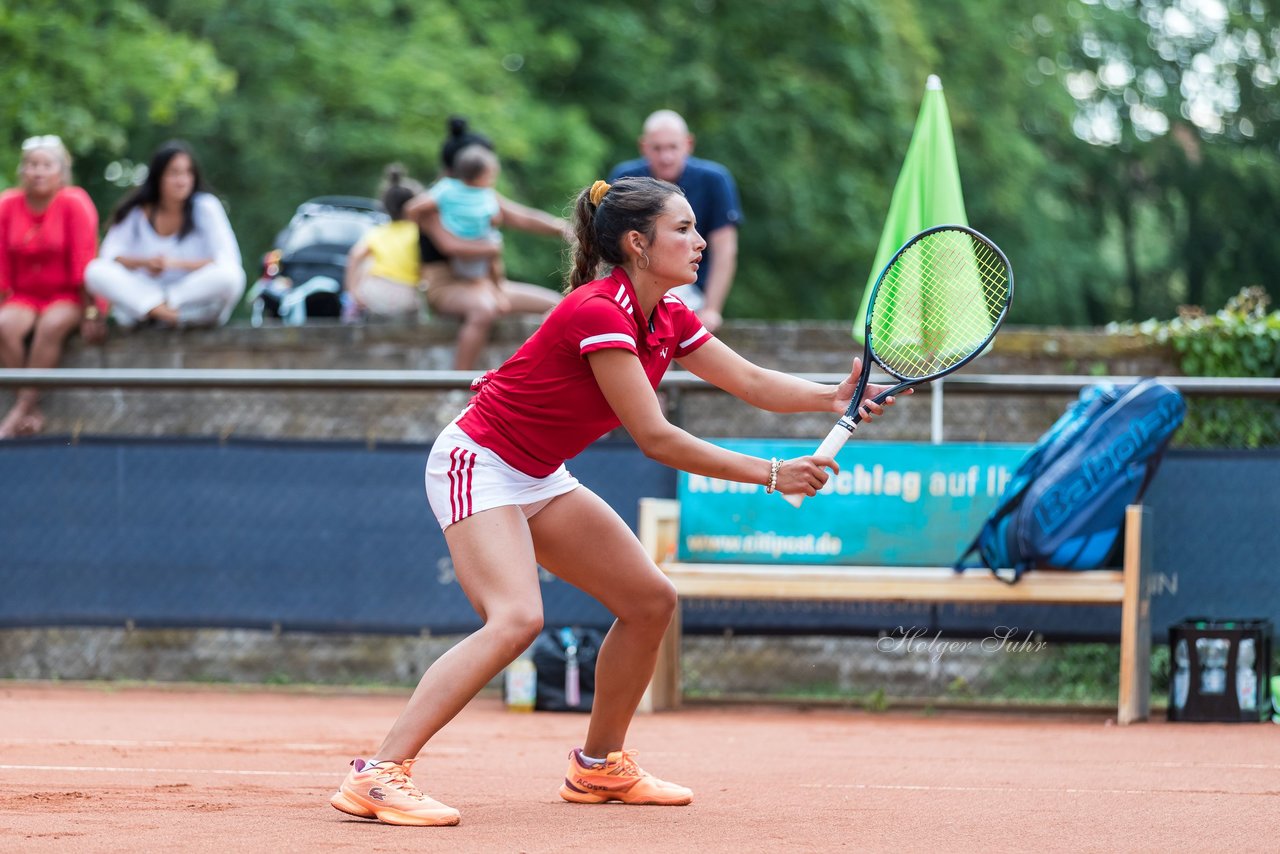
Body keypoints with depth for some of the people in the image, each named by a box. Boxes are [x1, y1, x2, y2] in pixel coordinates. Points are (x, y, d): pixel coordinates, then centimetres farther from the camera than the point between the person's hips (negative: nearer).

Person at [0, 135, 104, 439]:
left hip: (68, 298, -3)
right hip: (25, 297, 3)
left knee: (51, 325, -35)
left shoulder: (75, 203, -9)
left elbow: (84, 264, -12)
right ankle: (32, 413, -30)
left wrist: (91, 314, -15)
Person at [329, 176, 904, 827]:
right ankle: (379, 775, -32)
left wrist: (837, 397, -12)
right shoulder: (598, 313, -26)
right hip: (479, 464, -10)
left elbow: (751, 382, 7)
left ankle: (599, 766, 23)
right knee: (516, 619, -29)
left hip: (539, 479, 10)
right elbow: (655, 439, -27)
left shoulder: (667, 319, 2)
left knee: (650, 601, 8)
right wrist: (770, 474, -24)